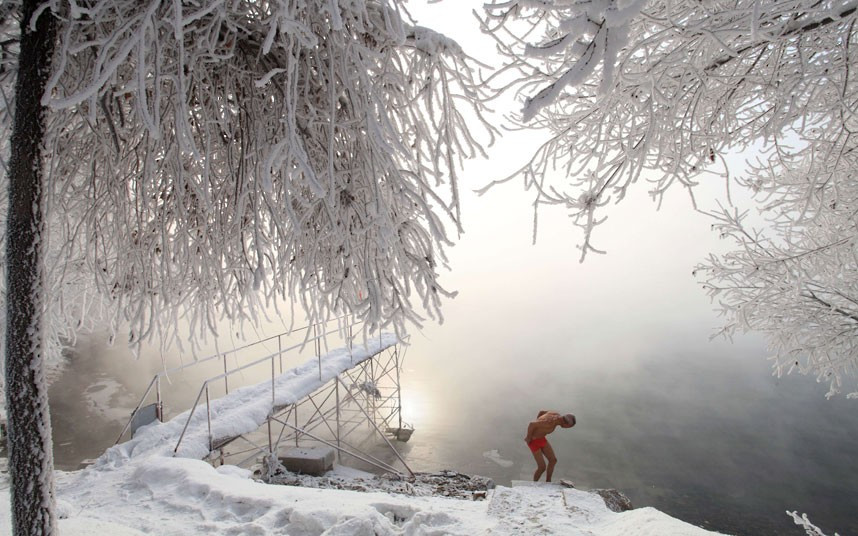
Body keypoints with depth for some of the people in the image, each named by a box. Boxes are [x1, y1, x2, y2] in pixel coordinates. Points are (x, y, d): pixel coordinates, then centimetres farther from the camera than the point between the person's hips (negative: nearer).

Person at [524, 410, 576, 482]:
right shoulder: (550, 423, -36)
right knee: (542, 467, -2)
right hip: (533, 441, -9)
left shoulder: (557, 415, -8)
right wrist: (528, 437, -22)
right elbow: (531, 424, -38)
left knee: (553, 460, 11)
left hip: (541, 438, 9)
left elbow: (541, 412, 9)